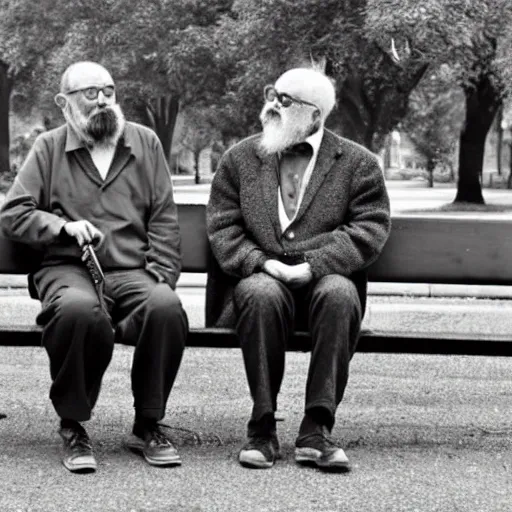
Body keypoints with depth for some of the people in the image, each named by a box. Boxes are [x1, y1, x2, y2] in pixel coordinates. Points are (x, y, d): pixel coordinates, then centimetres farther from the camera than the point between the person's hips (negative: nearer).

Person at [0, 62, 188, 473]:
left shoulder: (145, 143, 17)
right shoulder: (49, 147, 13)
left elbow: (164, 220, 13)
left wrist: (161, 275, 0)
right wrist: (64, 226, -9)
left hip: (133, 271, 2)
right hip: (68, 268, -2)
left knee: (166, 307, -34)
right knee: (79, 310, -39)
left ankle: (148, 426, -13)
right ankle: (73, 427, -17)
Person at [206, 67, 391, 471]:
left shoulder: (358, 164, 7)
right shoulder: (239, 159, 13)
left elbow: (371, 230, -4)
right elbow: (222, 229, 5)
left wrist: (313, 265, -18)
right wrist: (262, 263, -14)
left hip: (325, 281, -1)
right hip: (260, 278, 1)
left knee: (339, 293, -35)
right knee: (262, 295, -35)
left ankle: (316, 429, -31)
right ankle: (262, 429, -26)